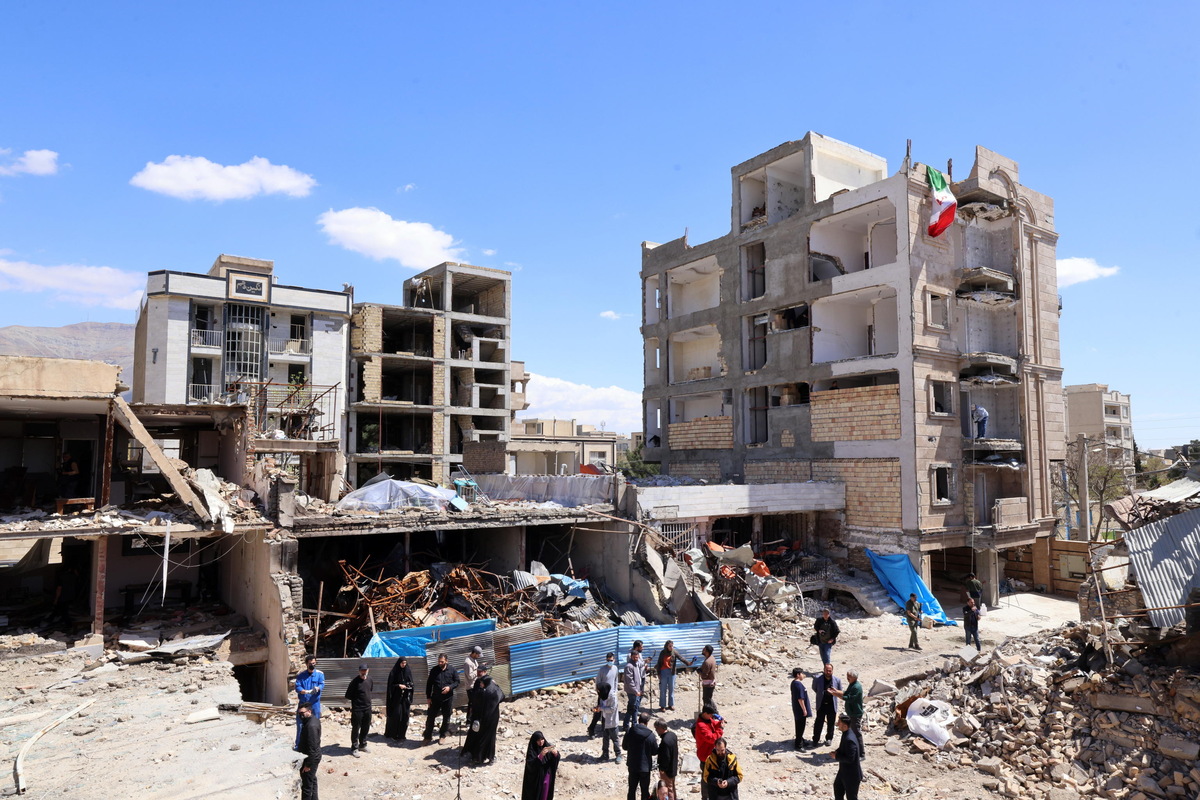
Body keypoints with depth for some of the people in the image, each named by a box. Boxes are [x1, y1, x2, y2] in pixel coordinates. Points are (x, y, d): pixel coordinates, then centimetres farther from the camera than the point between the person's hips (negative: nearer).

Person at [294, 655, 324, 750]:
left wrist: (318, 688, -35)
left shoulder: (320, 674, 1)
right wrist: (306, 691, -26)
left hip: (315, 704, 0)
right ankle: (298, 745, 19)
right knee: (300, 724, 4)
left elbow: (322, 685, -11)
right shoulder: (301, 675, 2)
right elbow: (297, 687, -7)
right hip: (303, 703, 0)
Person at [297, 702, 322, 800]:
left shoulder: (311, 726, -28)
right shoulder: (314, 719, 3)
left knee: (306, 785, 1)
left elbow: (312, 747, -26)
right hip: (314, 756, 10)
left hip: (310, 758, -10)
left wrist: (308, 764, -21)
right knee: (312, 780, 23)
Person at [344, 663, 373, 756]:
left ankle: (362, 745, 33)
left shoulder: (369, 679, 0)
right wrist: (352, 706, -6)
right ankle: (354, 748, 18)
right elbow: (348, 695, -11)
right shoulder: (355, 681, -17)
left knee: (366, 728, 16)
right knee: (355, 729, 5)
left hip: (368, 708, 6)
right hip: (357, 709, -6)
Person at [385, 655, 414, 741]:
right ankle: (393, 734, 6)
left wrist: (410, 685, -10)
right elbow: (390, 685, -7)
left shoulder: (408, 671, 4)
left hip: (405, 697, 4)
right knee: (396, 715, -6)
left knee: (405, 715, 3)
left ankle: (402, 734, 13)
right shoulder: (394, 672, -7)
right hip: (396, 697, -4)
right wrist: (399, 686, -19)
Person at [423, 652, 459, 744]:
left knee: (446, 718, 10)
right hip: (435, 698, 1)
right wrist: (428, 697, 0)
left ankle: (442, 736, 26)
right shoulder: (434, 670, -2)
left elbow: (457, 682, 1)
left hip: (448, 698, -1)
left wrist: (450, 687, -17)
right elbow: (429, 684, 3)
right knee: (430, 717, 3)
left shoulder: (452, 670, -5)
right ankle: (428, 736, 18)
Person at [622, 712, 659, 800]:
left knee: (632, 789, 16)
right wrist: (656, 742, 10)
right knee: (645, 790, 12)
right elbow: (654, 752, -6)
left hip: (632, 765, 2)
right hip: (645, 766, -2)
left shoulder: (629, 732, -10)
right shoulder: (651, 735, -17)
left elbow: (624, 746, 2)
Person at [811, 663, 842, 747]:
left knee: (831, 723, 14)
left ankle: (829, 738, 33)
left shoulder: (837, 680, -6)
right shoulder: (817, 679, -10)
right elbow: (814, 689, 7)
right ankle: (816, 739, 17)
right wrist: (821, 694, 1)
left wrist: (834, 692, -5)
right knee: (819, 723, 3)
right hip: (821, 705, -1)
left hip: (832, 705, 1)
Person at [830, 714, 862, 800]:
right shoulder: (846, 733, -3)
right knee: (837, 786, 28)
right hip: (844, 770, 10)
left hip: (851, 774, -10)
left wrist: (836, 756, -21)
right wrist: (837, 751, -5)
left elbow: (850, 759, -32)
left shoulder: (849, 739, -34)